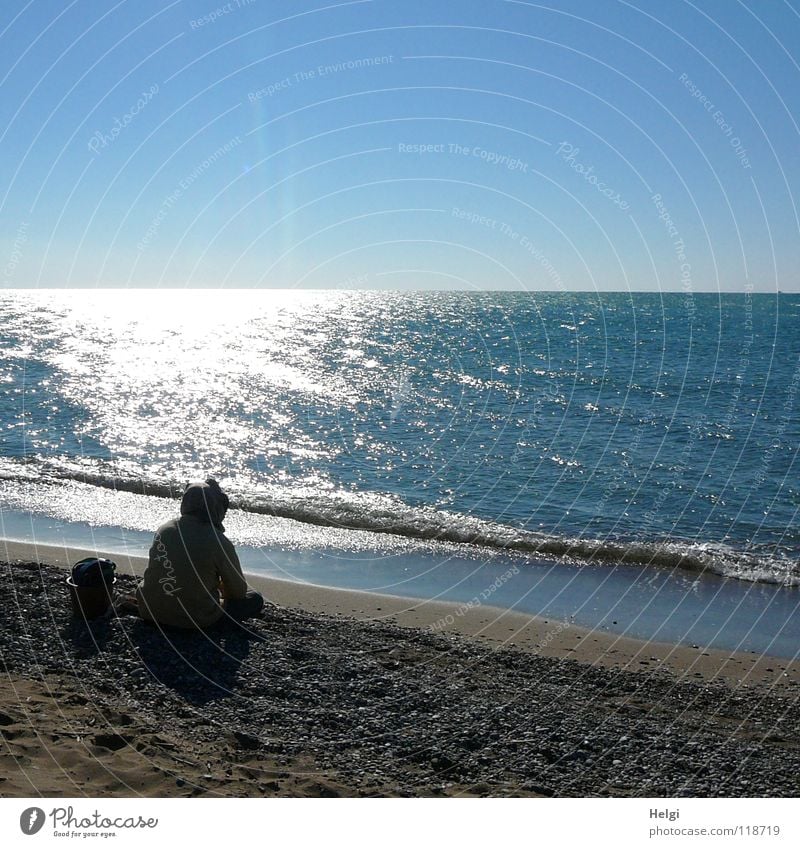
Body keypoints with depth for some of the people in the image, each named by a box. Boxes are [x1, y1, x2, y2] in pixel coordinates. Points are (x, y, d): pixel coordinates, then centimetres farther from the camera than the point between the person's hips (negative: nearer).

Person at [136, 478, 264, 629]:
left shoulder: (165, 529, -3)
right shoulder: (220, 543, -18)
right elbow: (239, 591, -6)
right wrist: (222, 588, 19)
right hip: (193, 620, -6)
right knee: (256, 600, 7)